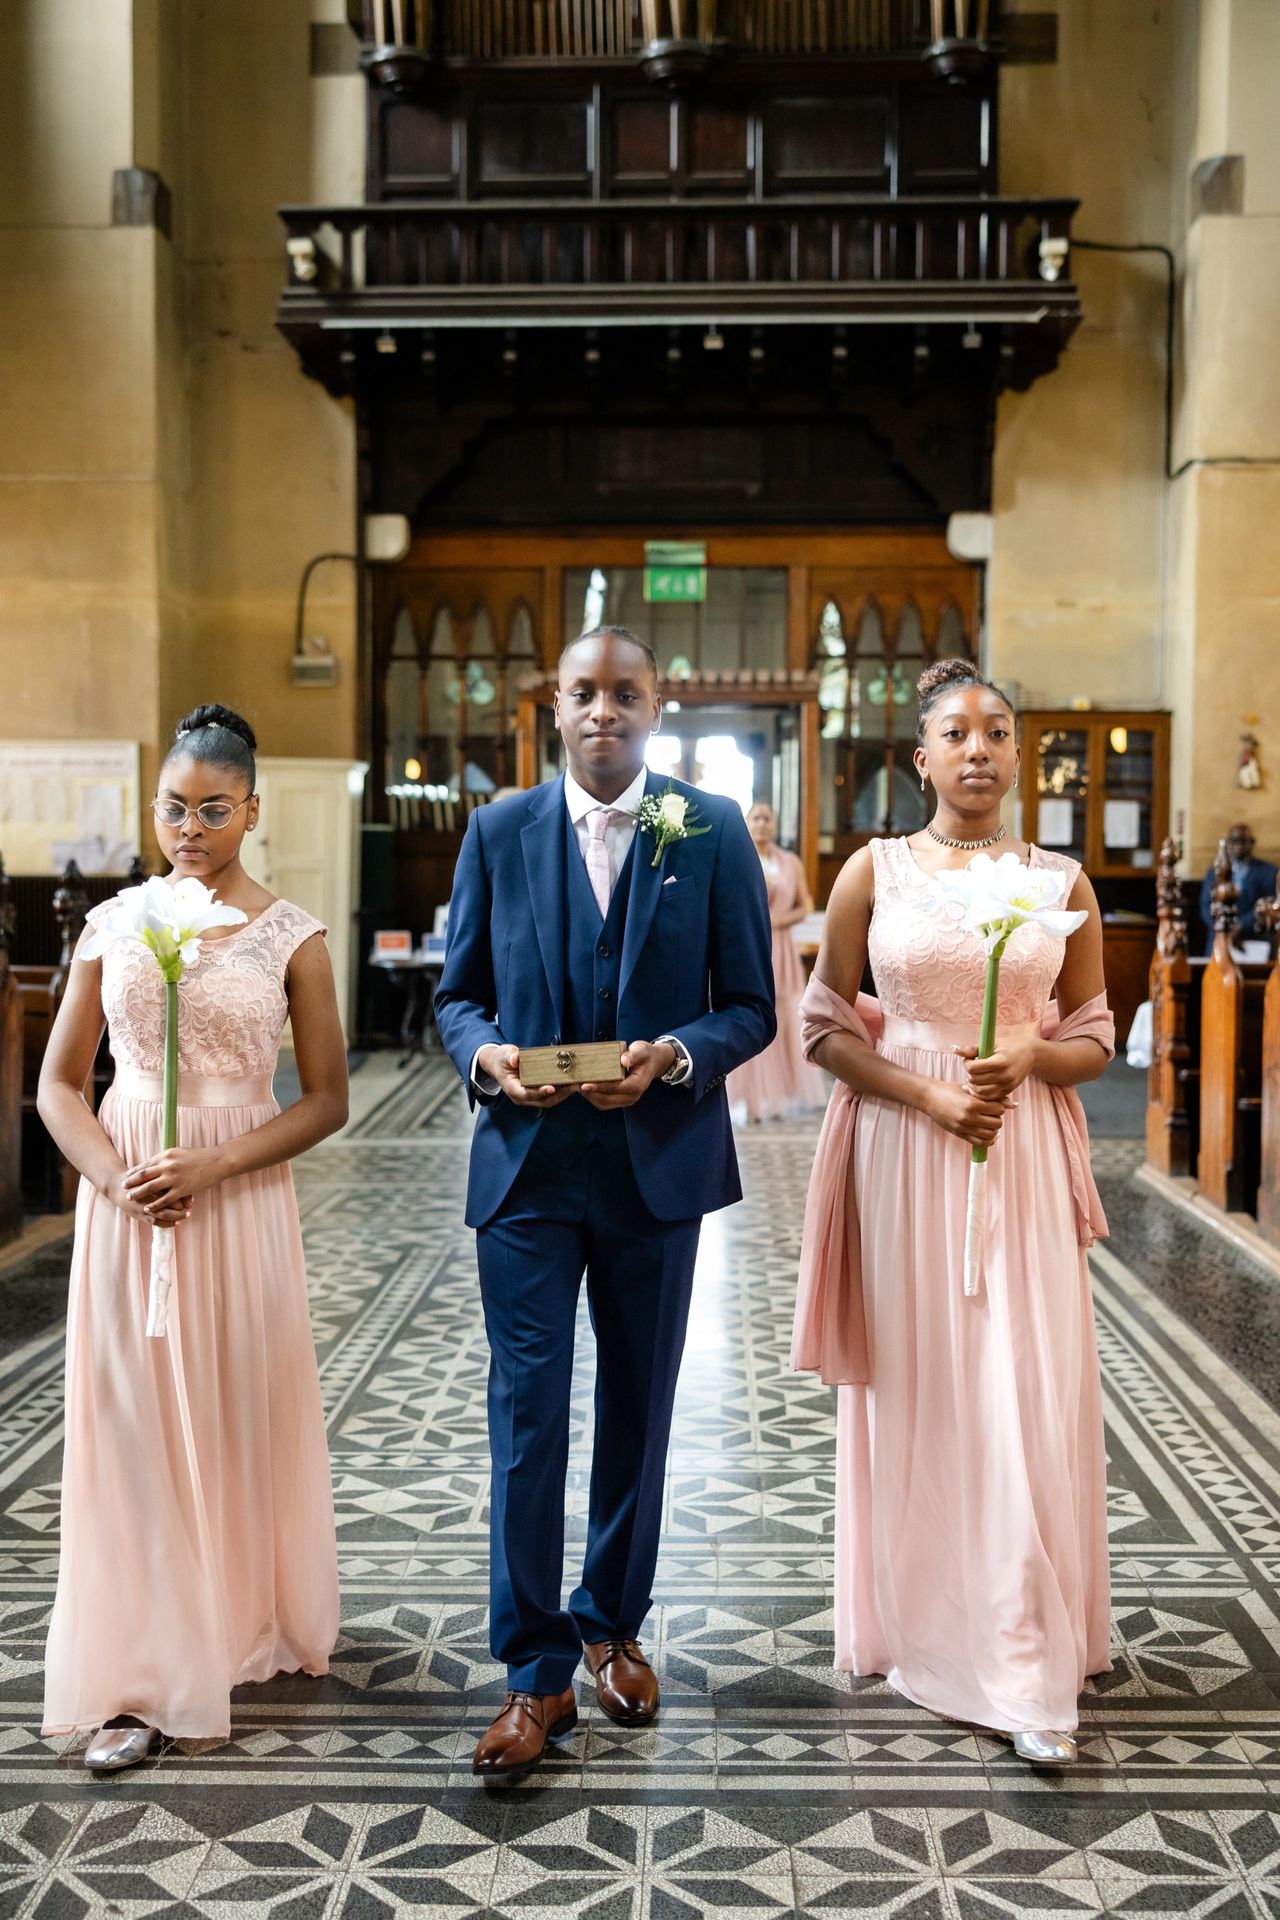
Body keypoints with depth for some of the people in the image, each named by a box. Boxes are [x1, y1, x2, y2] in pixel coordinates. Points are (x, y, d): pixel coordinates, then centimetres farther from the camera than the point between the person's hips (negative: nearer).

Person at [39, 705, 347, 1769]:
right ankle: (145, 1677, 14)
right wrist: (115, 1178, -13)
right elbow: (60, 1082, 5)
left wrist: (208, 1168, -15)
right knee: (131, 1428, 4)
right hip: (123, 1202, 2)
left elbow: (328, 1101, -3)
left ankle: (250, 1626, 33)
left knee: (243, 1419, 10)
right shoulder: (113, 924, 3)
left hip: (240, 1200, -1)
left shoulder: (290, 937, -3)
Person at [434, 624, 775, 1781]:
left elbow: (751, 1006, 0)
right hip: (527, 1165, 0)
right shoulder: (499, 832, 3)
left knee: (639, 1411, 14)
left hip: (658, 1163, 0)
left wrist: (677, 1057, -19)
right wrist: (484, 1055, -15)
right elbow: (459, 992, 7)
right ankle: (537, 1673, 11)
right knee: (527, 1414, -1)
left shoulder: (713, 832, 0)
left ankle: (613, 1627, 33)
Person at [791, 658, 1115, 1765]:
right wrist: (930, 1096, -12)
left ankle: (1031, 1668, 10)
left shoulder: (1062, 882, 5)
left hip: (1025, 1157, 1)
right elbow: (827, 1027, 1)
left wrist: (1028, 1058, -12)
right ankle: (926, 1631, 24)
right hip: (903, 1153, -1)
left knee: (1029, 1399, -1)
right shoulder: (875, 871, 1)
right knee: (917, 1390, 6)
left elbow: (1095, 1040, 9)